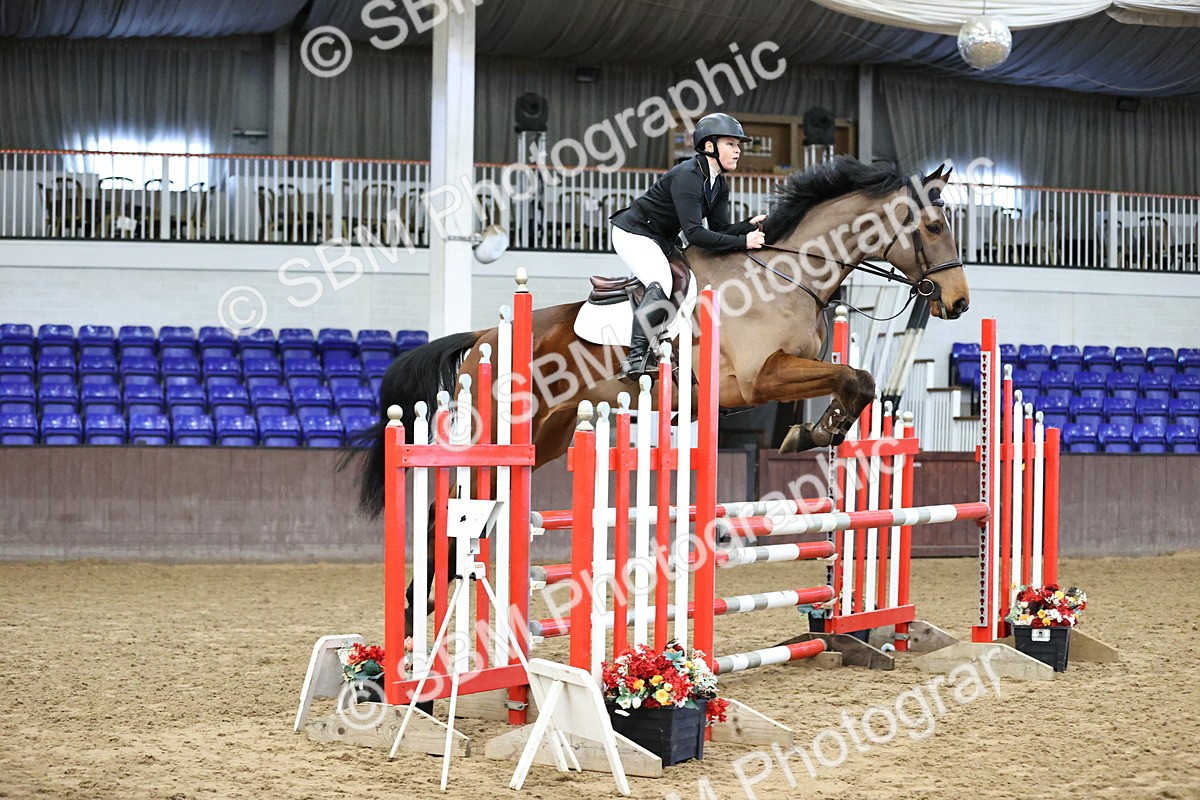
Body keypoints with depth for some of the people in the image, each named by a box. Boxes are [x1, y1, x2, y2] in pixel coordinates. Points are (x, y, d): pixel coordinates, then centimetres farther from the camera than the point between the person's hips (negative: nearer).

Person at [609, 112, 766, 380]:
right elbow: (694, 233, -33)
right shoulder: (687, 176, -27)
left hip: (662, 242, 10)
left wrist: (750, 226, -17)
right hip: (633, 234, -10)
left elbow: (719, 228, 1)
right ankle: (636, 359, -32)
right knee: (661, 286, -29)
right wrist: (743, 242, -33)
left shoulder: (719, 184, 2)